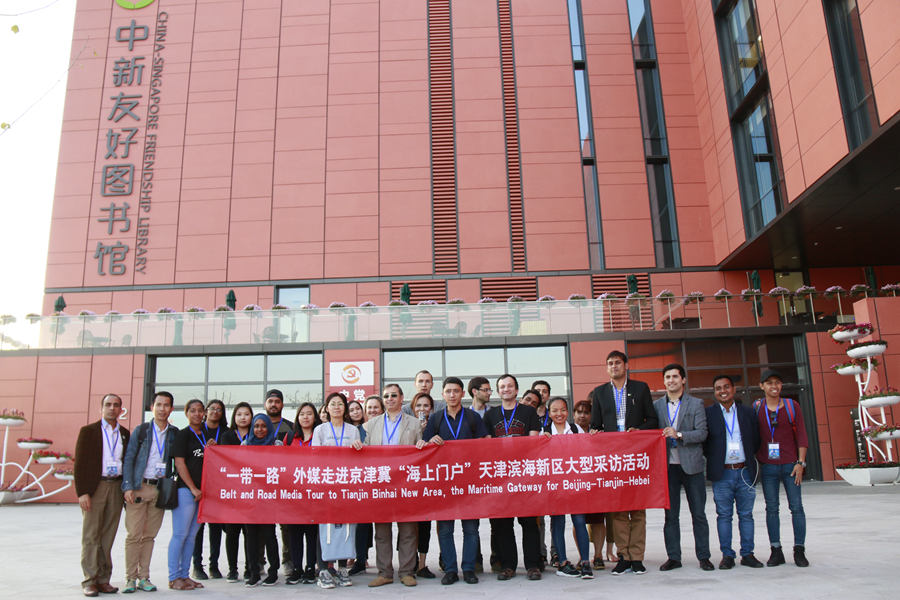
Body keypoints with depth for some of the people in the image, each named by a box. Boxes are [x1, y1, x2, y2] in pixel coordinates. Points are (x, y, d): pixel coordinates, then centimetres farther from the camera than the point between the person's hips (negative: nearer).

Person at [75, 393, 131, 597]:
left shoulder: (125, 434, 13)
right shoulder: (88, 431, 3)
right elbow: (80, 463, -2)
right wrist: (82, 492, -10)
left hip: (116, 487, 3)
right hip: (94, 487, -3)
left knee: (108, 536, 7)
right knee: (90, 535, -1)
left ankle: (103, 579, 12)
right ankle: (90, 581, 5)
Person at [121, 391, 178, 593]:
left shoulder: (175, 433, 7)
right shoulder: (141, 430, 3)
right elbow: (128, 459, 1)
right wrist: (128, 487, -7)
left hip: (161, 488, 2)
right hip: (139, 487, -2)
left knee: (150, 535, 7)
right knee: (134, 535, -2)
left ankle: (143, 577, 15)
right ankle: (130, 578, 8)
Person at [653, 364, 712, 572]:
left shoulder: (696, 404, 3)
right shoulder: (656, 405, 9)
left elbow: (702, 433, -5)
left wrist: (679, 434, -19)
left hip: (691, 465, -1)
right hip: (668, 466, 2)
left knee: (699, 514, 5)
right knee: (670, 514, 5)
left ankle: (703, 557, 15)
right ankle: (673, 557, 12)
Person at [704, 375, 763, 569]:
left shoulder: (748, 412, 8)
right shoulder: (708, 413, 0)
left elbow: (756, 440, 12)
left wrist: (748, 458, 4)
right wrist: (714, 459, -3)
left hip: (745, 471, 2)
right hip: (722, 474, -2)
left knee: (746, 515, 8)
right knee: (724, 515, 3)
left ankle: (747, 554, 18)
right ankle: (727, 555, 11)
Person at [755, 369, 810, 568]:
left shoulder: (792, 406, 2)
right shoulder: (756, 408, 4)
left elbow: (801, 435, 0)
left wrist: (801, 462, -7)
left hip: (791, 465, -1)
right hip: (768, 467, 1)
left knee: (796, 506, 0)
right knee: (771, 508, 3)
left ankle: (799, 551, 9)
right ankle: (776, 551, 10)